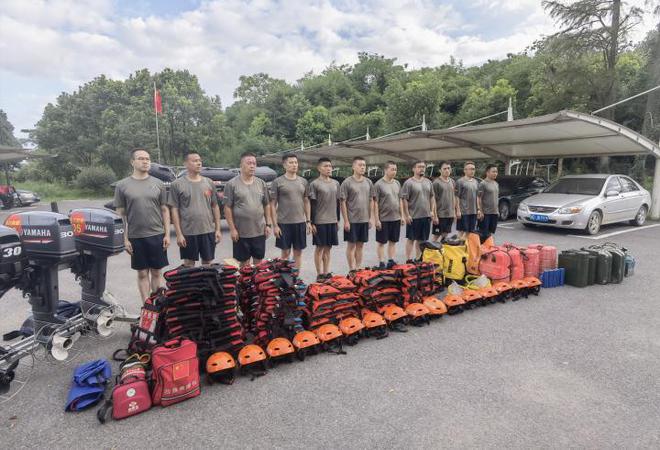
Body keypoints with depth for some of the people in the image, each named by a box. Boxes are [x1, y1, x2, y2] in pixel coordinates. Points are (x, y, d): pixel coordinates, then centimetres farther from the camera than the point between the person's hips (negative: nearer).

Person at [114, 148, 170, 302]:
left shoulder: (158, 184, 5)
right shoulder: (122, 185, 2)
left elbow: (164, 210, 7)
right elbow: (120, 214, 3)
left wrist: (167, 234, 1)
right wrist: (125, 238, -2)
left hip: (157, 236, 1)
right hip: (135, 237, 0)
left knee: (157, 273, 8)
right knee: (142, 273, 9)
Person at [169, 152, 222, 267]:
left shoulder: (209, 183, 7)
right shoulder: (177, 185, -3)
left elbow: (215, 206, 9)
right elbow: (175, 210, -4)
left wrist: (218, 229, 5)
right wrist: (179, 234, -9)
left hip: (208, 231, 3)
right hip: (188, 233, -3)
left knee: (207, 263, 13)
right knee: (189, 264, 9)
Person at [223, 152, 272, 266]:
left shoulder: (261, 183, 8)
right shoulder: (232, 184, -5)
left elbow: (266, 205, 12)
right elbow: (227, 208, -6)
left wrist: (268, 224, 6)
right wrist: (232, 229, -9)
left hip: (260, 231, 4)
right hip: (241, 233, -3)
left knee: (258, 262, 13)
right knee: (244, 263, 8)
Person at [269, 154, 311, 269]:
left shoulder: (303, 181, 9)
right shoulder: (277, 182, -2)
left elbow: (306, 202, 14)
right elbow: (273, 204, -3)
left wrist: (308, 221, 8)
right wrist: (275, 225, -8)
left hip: (300, 222, 4)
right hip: (284, 223, -3)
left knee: (298, 252, 9)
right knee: (285, 252, 5)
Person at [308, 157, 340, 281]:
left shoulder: (336, 183, 10)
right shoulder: (314, 184, -5)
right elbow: (312, 205, -7)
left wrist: (338, 219, 13)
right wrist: (312, 223, -10)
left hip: (332, 221, 5)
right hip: (319, 221, -5)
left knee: (328, 247, 11)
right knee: (319, 247, 2)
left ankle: (326, 272, 19)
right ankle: (319, 274, 11)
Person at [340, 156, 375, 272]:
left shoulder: (368, 182, 8)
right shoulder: (347, 182, -7)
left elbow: (371, 201, 13)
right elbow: (343, 203, -9)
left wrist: (370, 218, 10)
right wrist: (346, 221, -12)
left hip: (364, 220, 5)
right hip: (352, 220, -5)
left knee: (360, 245, 11)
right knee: (351, 245, 4)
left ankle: (358, 268, 21)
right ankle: (352, 270, 12)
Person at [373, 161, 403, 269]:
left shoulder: (397, 183, 9)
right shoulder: (378, 184, -9)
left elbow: (400, 200, 15)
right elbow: (375, 203, -10)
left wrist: (402, 216, 11)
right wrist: (377, 219, -13)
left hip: (396, 219, 6)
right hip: (383, 219, -6)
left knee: (393, 241, 12)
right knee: (382, 242, 4)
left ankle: (391, 261, 22)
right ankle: (382, 263, 12)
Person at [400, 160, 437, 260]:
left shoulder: (428, 182, 11)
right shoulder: (409, 183, -7)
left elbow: (432, 198, 15)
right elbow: (404, 199, -11)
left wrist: (432, 211, 7)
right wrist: (407, 215, -14)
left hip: (426, 216, 6)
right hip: (413, 217, -5)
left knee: (421, 239, 12)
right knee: (411, 239, 2)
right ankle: (409, 260, 9)